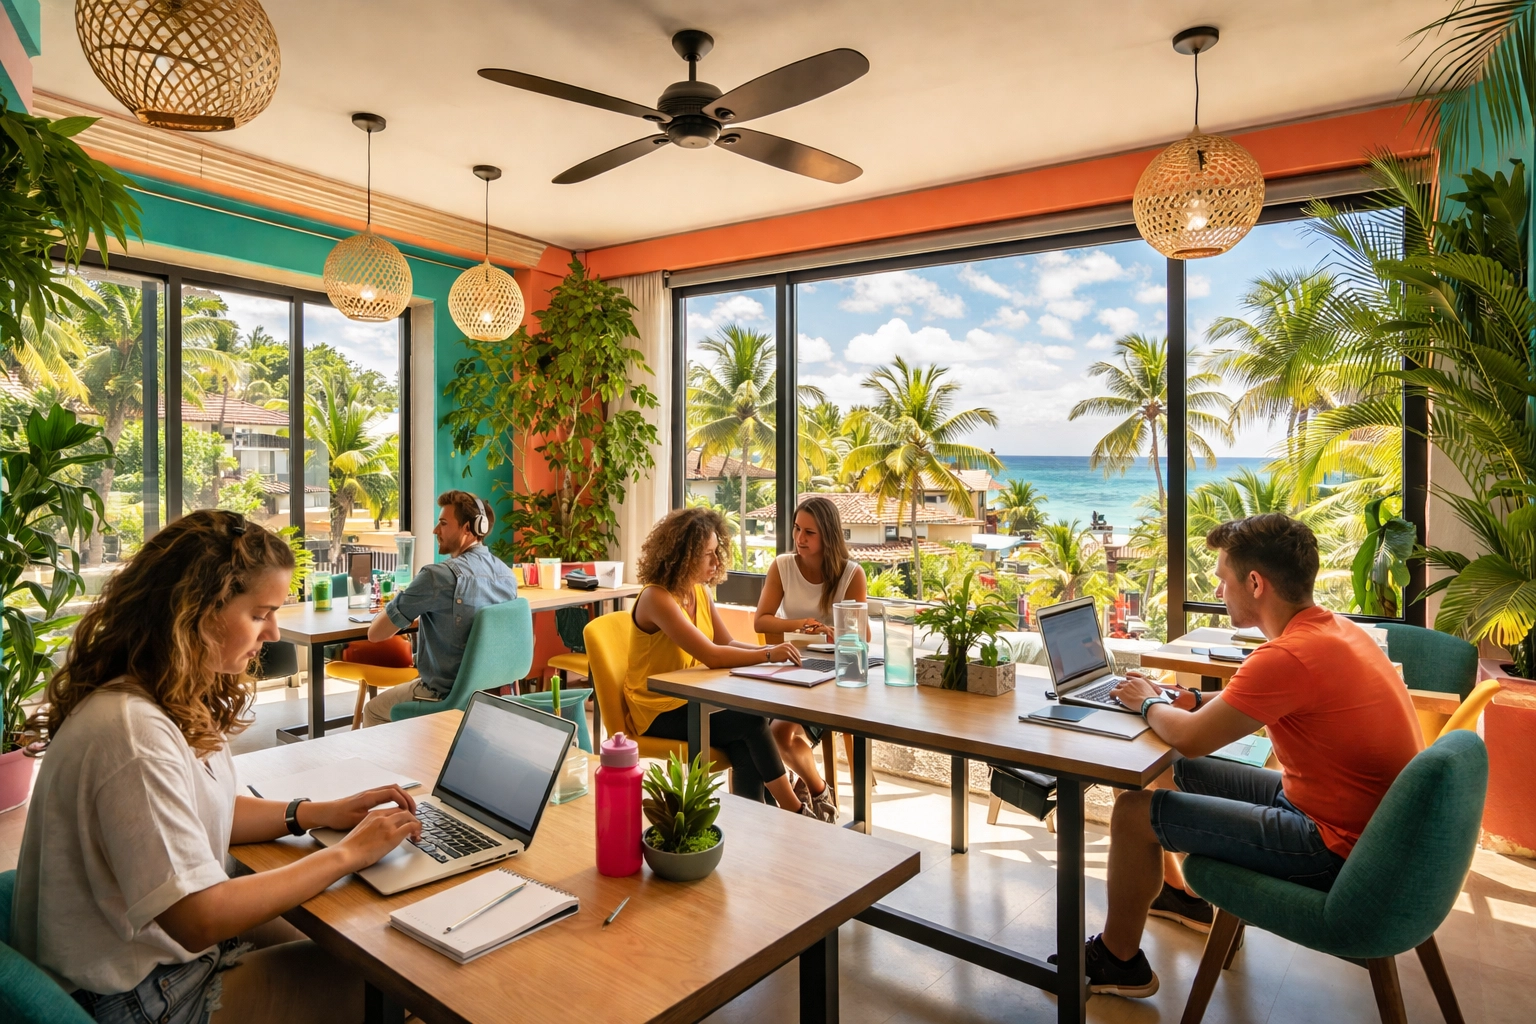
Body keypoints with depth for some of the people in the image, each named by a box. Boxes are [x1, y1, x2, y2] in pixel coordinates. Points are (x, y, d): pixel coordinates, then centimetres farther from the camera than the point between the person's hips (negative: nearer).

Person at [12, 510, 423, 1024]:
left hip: (172, 932, 8)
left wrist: (320, 813, -4)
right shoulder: (133, 732, -31)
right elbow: (199, 920, -30)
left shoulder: (180, 701, -2)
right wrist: (346, 854, -21)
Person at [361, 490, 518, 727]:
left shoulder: (439, 575, -23)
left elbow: (375, 633, -16)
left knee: (373, 711, 23)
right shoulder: (507, 574, -2)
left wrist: (391, 608, 7)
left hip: (449, 698, -7)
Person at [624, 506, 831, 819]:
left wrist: (770, 650, -15)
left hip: (691, 700, 7)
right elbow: (711, 655, -29)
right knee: (752, 721, -19)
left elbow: (728, 644, 2)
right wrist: (768, 655, -24)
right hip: (658, 712, -7)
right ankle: (796, 812, -4)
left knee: (746, 747, -19)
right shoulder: (657, 598, -22)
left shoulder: (700, 591, 4)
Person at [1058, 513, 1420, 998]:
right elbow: (1258, 707, 17)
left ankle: (1118, 960, 13)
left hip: (1334, 846, -10)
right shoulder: (1335, 628, 2)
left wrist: (1149, 702, -3)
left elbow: (1190, 737, -24)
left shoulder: (1290, 656, -30)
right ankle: (1180, 892, 41)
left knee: (1133, 811, -9)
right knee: (1175, 772, 19)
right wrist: (1184, 697, 4)